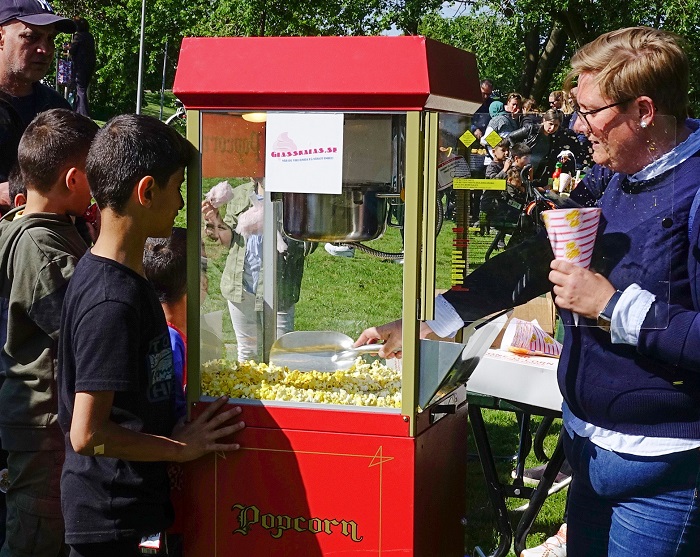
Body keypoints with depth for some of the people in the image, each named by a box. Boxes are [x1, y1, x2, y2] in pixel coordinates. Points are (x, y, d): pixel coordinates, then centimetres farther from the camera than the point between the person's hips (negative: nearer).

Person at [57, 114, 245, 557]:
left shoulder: (108, 273, 8)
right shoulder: (114, 300, -24)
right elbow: (87, 434, -26)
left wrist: (172, 432, 9)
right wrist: (180, 447, -15)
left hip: (124, 505, 9)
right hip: (109, 520, -9)